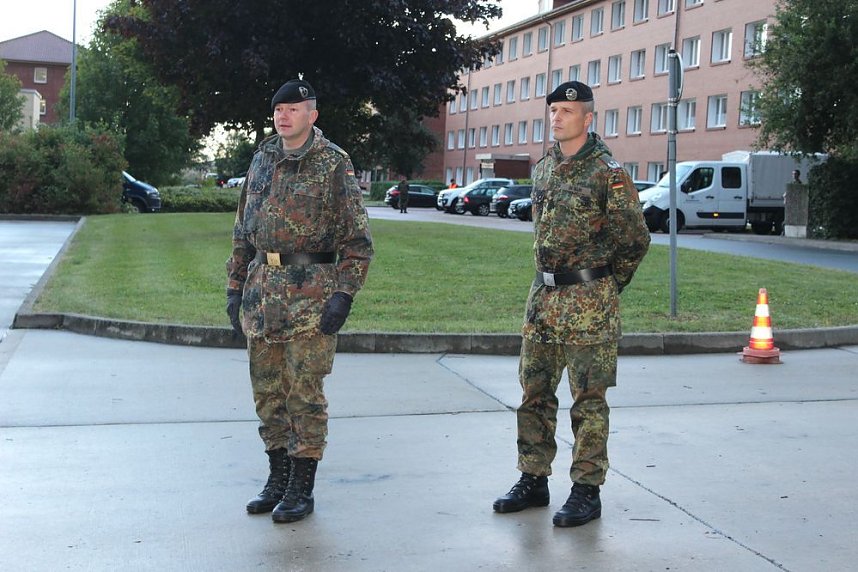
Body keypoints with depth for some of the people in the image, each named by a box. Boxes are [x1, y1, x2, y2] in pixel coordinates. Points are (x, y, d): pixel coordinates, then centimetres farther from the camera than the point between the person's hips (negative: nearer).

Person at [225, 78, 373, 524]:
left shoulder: (334, 163, -5)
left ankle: (301, 488, 9)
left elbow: (357, 239, -7)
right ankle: (278, 478, 24)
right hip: (261, 293, 6)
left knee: (304, 393, -2)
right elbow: (243, 230, 19)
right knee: (267, 392, 11)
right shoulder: (262, 159, 13)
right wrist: (235, 286, 13)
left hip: (310, 296, -6)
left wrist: (343, 295, -15)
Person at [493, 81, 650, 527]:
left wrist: (604, 286, 2)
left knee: (588, 399, 0)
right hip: (543, 296, 7)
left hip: (588, 302, -7)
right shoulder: (543, 168, 12)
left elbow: (636, 238, -6)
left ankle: (587, 490, 8)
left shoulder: (607, 171, -9)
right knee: (534, 392, 11)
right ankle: (533, 480, 22)